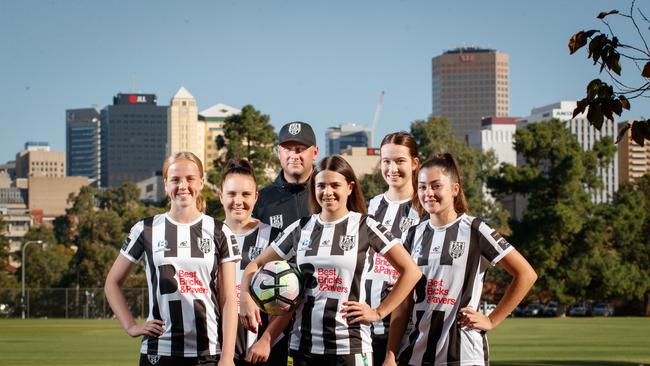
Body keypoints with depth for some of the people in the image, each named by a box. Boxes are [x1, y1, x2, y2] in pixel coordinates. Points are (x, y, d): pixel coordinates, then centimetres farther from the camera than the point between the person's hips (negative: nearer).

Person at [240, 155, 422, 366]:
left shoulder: (364, 227, -1)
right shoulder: (301, 229, 9)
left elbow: (411, 271, 0)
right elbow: (256, 265, 15)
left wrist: (379, 312, -4)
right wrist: (246, 299, -4)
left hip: (350, 347, -3)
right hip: (302, 346, 4)